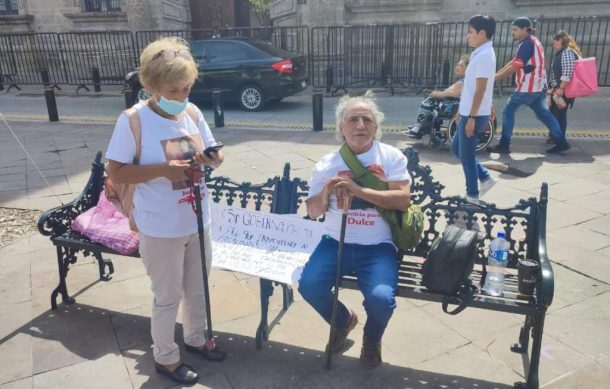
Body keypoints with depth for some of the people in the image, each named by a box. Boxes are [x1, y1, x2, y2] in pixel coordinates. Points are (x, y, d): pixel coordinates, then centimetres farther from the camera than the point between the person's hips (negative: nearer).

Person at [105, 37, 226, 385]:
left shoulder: (193, 112, -1)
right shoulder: (133, 120, -17)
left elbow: (216, 154, 9)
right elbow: (116, 173, -14)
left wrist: (212, 157, -15)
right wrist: (162, 169, -27)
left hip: (198, 222, 6)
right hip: (161, 229, -5)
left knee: (197, 289, 23)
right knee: (168, 297, 12)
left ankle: (196, 338, 48)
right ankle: (165, 357, 36)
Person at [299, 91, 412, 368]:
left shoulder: (391, 156, -1)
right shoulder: (327, 163, 4)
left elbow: (403, 200, -13)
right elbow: (312, 212, 4)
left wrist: (358, 190, -23)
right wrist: (325, 193, -19)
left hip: (378, 247, -2)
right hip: (336, 243, 2)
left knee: (381, 298, -26)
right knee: (309, 286, -20)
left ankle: (372, 338, 15)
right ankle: (343, 320, 18)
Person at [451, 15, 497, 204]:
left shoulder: (484, 55, -18)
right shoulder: (480, 53, 13)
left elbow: (480, 90, -21)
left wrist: (471, 118, -21)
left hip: (475, 115, -10)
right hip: (469, 112, 10)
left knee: (466, 155, 0)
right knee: (456, 147, 19)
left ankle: (472, 196, 14)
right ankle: (485, 177, 25)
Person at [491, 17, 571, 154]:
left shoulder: (527, 43, -12)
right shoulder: (533, 42, 19)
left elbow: (516, 66, -20)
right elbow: (513, 61, 16)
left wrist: (496, 77, -17)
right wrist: (496, 73, 10)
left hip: (528, 87, -10)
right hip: (539, 87, 10)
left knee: (508, 111, -2)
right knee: (544, 113, 13)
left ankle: (504, 145, -1)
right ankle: (561, 142, 12)